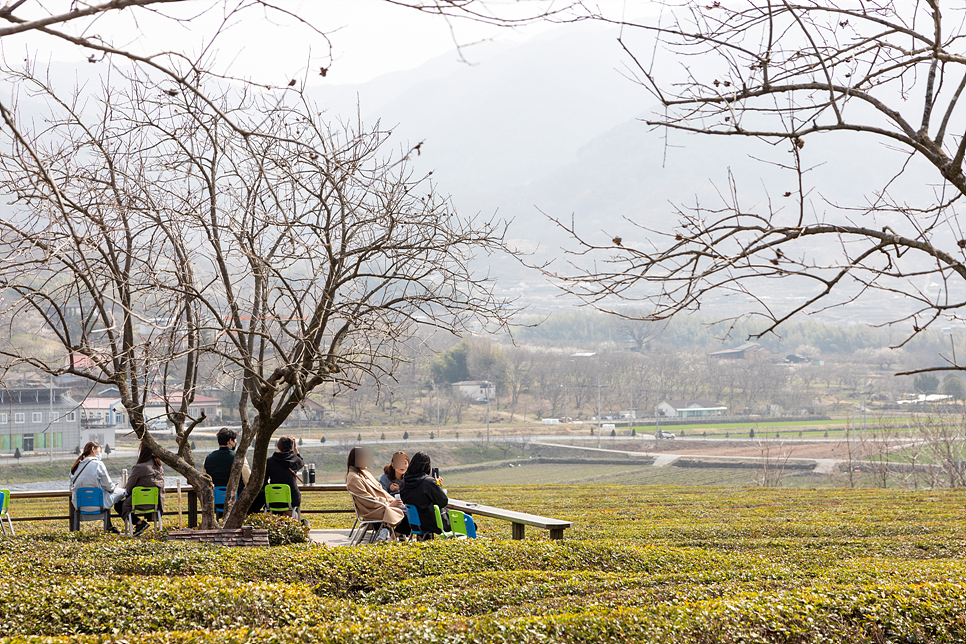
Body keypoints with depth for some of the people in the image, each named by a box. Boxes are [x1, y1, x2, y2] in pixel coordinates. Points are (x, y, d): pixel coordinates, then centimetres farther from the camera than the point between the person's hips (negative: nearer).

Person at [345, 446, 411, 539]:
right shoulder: (354, 479, -14)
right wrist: (389, 504, -14)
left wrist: (393, 500, 5)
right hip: (372, 511, -10)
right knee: (406, 513, -19)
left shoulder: (365, 472, 17)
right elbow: (368, 501, -17)